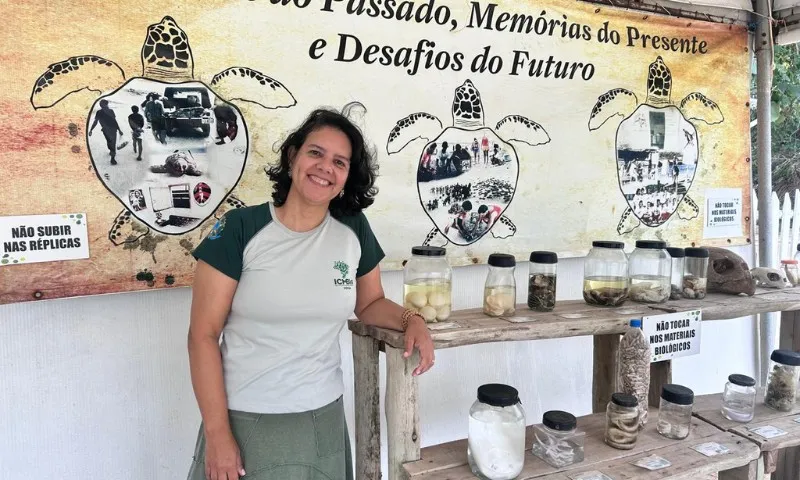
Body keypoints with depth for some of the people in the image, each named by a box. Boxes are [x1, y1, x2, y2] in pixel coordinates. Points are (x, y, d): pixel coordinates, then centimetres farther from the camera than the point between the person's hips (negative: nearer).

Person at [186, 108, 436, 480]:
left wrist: (411, 320, -8)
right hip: (245, 419, -3)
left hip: (323, 417, 3)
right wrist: (217, 432, -11)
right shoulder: (240, 228, -11)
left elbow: (369, 303, 13)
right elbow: (203, 335, -9)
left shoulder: (354, 230, -1)